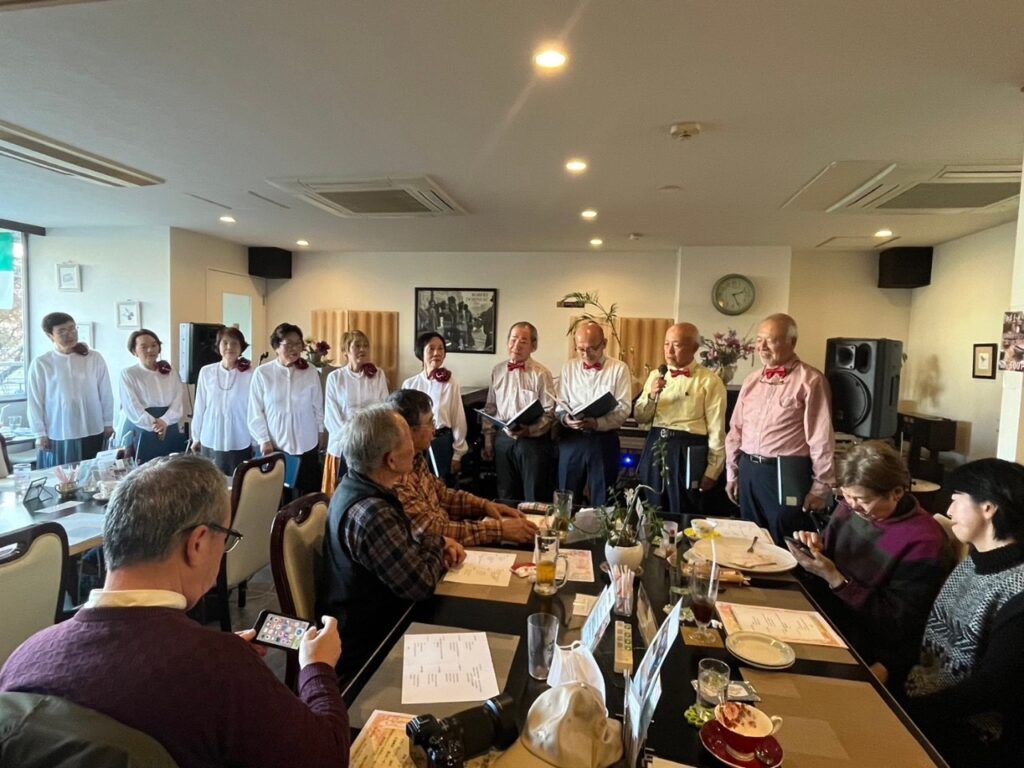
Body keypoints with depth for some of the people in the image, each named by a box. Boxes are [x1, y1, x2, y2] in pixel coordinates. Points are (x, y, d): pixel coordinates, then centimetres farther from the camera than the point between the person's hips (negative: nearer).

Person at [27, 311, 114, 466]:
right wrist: (40, 433, -1)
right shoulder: (40, 364, -3)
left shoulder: (94, 358, -1)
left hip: (92, 433, 1)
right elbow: (35, 400, 0)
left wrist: (108, 423, 6)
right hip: (57, 435, -1)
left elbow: (106, 393, 4)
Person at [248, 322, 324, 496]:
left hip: (306, 447, 1)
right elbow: (255, 412, -3)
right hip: (274, 447, -1)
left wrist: (318, 435, 12)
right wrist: (263, 440, -6)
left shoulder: (311, 372, -3)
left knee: (305, 498, 9)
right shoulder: (262, 373, -7)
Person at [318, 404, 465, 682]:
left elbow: (400, 548, 13)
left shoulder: (356, 486, -2)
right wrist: (436, 544, -6)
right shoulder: (370, 515, -32)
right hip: (365, 648, -8)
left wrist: (437, 548, -4)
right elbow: (421, 583, -24)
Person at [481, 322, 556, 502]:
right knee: (506, 497, 16)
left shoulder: (541, 374, -9)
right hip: (503, 439, 4)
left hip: (534, 441, -4)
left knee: (534, 498, 6)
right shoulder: (498, 371, 6)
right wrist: (488, 441, 10)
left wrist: (529, 431, -23)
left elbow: (550, 413, -10)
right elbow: (490, 408, 12)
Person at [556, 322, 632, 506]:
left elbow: (623, 409, -8)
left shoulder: (619, 368, -1)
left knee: (602, 501, 7)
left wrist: (597, 423, -23)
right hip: (571, 439, 2)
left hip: (604, 440, -2)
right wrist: (565, 418, -15)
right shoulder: (569, 367, 8)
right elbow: (560, 404, 7)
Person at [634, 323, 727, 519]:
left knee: (682, 516, 8)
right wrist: (651, 396, -8)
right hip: (655, 447, 5)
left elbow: (716, 430, -8)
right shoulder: (656, 375, 9)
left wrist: (712, 471, -8)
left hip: (687, 451, -5)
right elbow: (640, 417, 10)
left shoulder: (709, 381, -7)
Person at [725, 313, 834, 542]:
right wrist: (732, 474, 13)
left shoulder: (810, 380, -9)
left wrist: (820, 487, -10)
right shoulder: (752, 381, 10)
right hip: (748, 471, 6)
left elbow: (821, 437, -11)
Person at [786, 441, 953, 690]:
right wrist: (817, 549, -9)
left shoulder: (924, 543, -18)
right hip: (827, 618, 7)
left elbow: (895, 625, -16)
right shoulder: (850, 507, -2)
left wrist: (834, 579, -24)